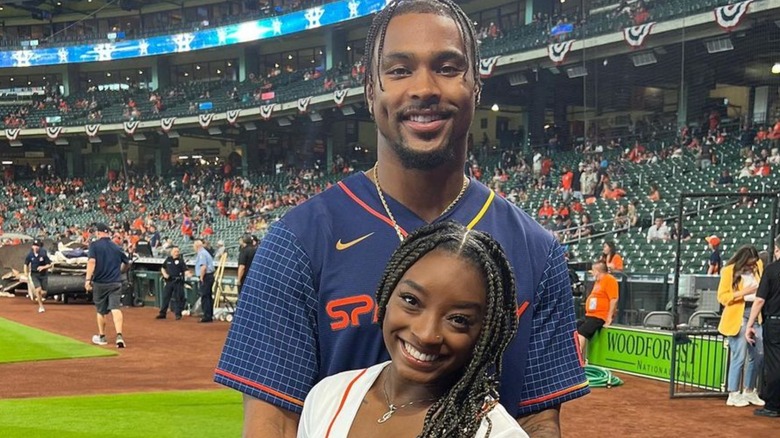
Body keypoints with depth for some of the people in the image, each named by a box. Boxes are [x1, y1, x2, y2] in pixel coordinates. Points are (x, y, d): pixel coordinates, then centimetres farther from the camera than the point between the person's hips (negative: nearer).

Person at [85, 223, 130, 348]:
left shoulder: (94, 245, -4)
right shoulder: (117, 247, 9)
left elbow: (92, 261, -17)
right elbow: (127, 263, 21)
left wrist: (88, 279, -20)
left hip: (100, 283, -1)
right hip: (115, 283, 2)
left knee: (101, 311, 15)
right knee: (115, 308, -9)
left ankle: (101, 337, 29)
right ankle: (119, 335, -27)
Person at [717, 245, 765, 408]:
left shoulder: (758, 266, 10)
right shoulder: (729, 271, -6)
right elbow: (722, 297, -9)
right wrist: (743, 292, -19)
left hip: (755, 315, 6)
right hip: (738, 317, -6)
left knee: (758, 354, 7)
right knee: (739, 356, -6)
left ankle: (749, 391, 20)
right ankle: (733, 394, 2)